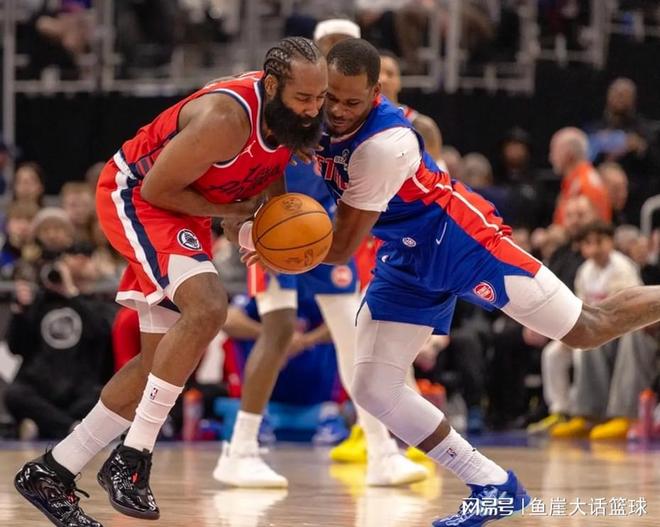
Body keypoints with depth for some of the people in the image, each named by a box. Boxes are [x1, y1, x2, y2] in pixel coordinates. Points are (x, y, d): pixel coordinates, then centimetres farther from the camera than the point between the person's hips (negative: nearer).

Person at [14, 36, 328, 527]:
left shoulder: (291, 113, -10)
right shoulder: (226, 119, -34)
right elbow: (158, 188, -24)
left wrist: (277, 206, -7)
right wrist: (232, 211, -18)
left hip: (184, 210, 9)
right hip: (134, 195, -9)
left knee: (161, 360, 7)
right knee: (207, 307, -30)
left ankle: (51, 473, 16)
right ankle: (131, 459, -22)